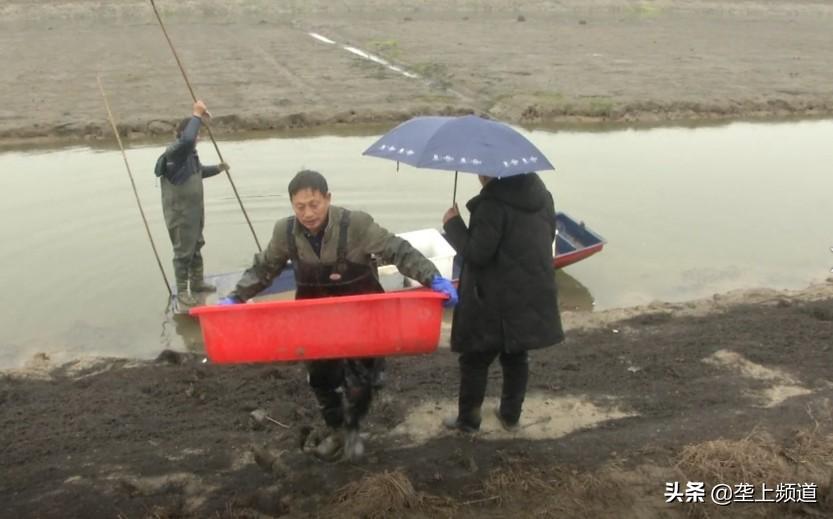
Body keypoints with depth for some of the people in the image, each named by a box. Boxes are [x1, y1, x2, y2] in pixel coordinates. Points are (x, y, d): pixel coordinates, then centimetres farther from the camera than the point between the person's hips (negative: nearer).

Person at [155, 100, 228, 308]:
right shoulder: (174, 151, -21)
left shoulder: (190, 152, 7)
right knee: (183, 252, -1)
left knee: (196, 247, 21)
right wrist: (197, 115, -35)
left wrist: (217, 168, 11)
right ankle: (181, 291, 11)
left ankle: (197, 282, 37)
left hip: (194, 211, 9)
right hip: (179, 214, -9)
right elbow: (187, 139, -44)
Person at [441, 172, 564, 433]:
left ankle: (468, 419, 20)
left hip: (496, 303, -7)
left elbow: (476, 253, -20)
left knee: (475, 360, 9)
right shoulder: (541, 194, 5)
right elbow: (548, 237, 16)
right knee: (516, 357, 19)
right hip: (532, 297, 7)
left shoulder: (493, 203, -21)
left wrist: (453, 224, -9)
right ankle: (511, 415, 30)